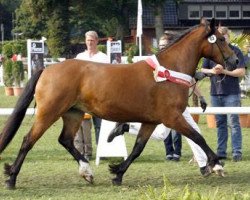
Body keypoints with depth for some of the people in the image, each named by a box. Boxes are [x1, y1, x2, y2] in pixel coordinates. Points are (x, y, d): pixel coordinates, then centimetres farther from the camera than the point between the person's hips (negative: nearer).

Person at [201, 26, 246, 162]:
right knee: (220, 124, 10)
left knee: (233, 123, -6)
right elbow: (203, 70, 12)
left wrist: (224, 71, -17)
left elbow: (241, 72, -9)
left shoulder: (235, 51, -3)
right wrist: (212, 71, -9)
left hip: (232, 93, -4)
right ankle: (221, 152, 14)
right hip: (215, 93, 4)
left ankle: (237, 152, -6)